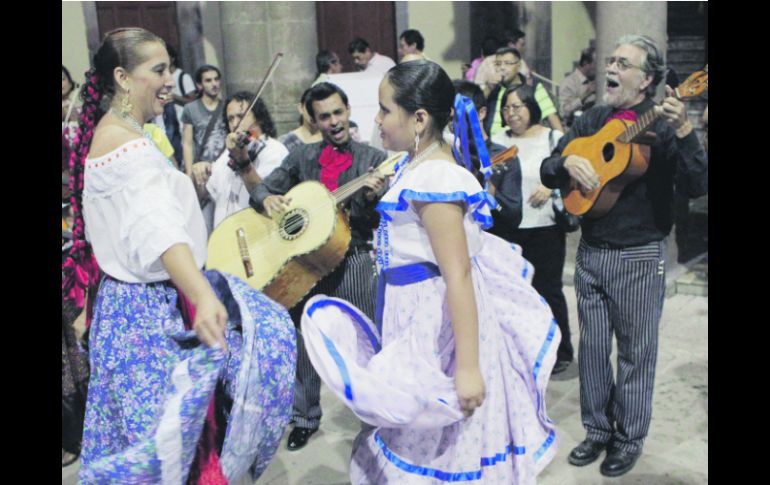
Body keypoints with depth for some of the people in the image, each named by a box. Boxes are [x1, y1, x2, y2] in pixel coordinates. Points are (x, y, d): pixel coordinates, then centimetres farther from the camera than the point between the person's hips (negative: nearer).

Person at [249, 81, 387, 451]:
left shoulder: (373, 159, 2)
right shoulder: (301, 157, 10)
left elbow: (382, 222, -3)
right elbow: (261, 189, 8)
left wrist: (374, 198, -25)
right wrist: (267, 199, -15)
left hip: (354, 260, -2)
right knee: (302, 340, 10)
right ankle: (305, 418, 26)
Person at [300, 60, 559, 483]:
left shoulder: (433, 180, -26)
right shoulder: (419, 165, 4)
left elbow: (458, 275, -29)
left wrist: (468, 367, -28)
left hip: (437, 316, -10)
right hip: (418, 312, 10)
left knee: (440, 446, 8)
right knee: (421, 437, 24)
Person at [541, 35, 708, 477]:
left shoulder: (663, 125, -9)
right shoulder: (592, 121, 7)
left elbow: (697, 187, -21)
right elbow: (548, 174, 9)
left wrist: (684, 132, -33)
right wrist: (567, 161, -13)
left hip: (640, 257, -5)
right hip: (591, 252, 5)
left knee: (637, 351, 9)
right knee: (593, 346, 13)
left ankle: (629, 438, 25)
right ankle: (598, 429, 30)